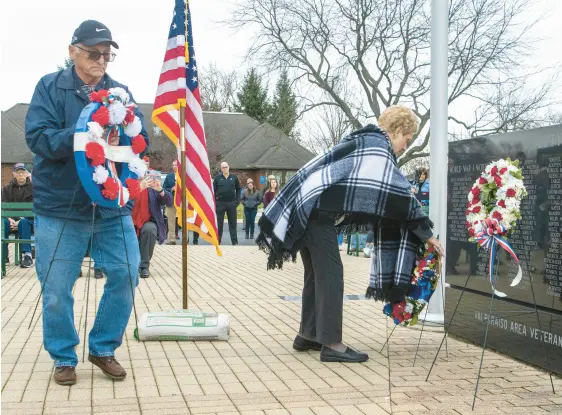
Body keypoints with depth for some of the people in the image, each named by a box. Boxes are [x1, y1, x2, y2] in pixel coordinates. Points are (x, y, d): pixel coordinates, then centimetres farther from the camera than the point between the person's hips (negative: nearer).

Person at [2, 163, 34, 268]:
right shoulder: (7, 188, 15)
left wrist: (20, 220, -18)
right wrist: (10, 219, -16)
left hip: (29, 220, -2)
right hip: (11, 220, 2)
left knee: (23, 222, -38)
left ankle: (27, 255, -41)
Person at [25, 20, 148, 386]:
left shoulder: (121, 92, 8)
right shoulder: (50, 87, -2)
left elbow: (142, 140, 2)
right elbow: (38, 137, -13)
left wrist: (120, 141, -20)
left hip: (113, 205, 3)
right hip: (60, 206, -3)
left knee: (126, 275, 1)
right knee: (57, 287, 3)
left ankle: (103, 348, 20)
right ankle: (64, 357, 22)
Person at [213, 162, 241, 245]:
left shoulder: (234, 177, 4)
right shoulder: (217, 178, 2)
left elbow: (238, 189, 10)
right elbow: (213, 190, 2)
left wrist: (237, 200, 1)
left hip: (231, 203, 1)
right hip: (220, 203, -1)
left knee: (233, 223, 4)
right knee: (219, 223, 5)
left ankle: (235, 241, 7)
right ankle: (217, 241, 11)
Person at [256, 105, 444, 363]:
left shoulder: (367, 142, 22)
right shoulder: (378, 147, -7)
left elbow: (387, 199, 24)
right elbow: (401, 194, -9)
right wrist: (427, 233, -4)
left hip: (310, 207, 10)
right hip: (317, 209, -10)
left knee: (318, 272, 13)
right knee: (330, 273, -9)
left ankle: (308, 335, 19)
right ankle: (331, 343, -8)